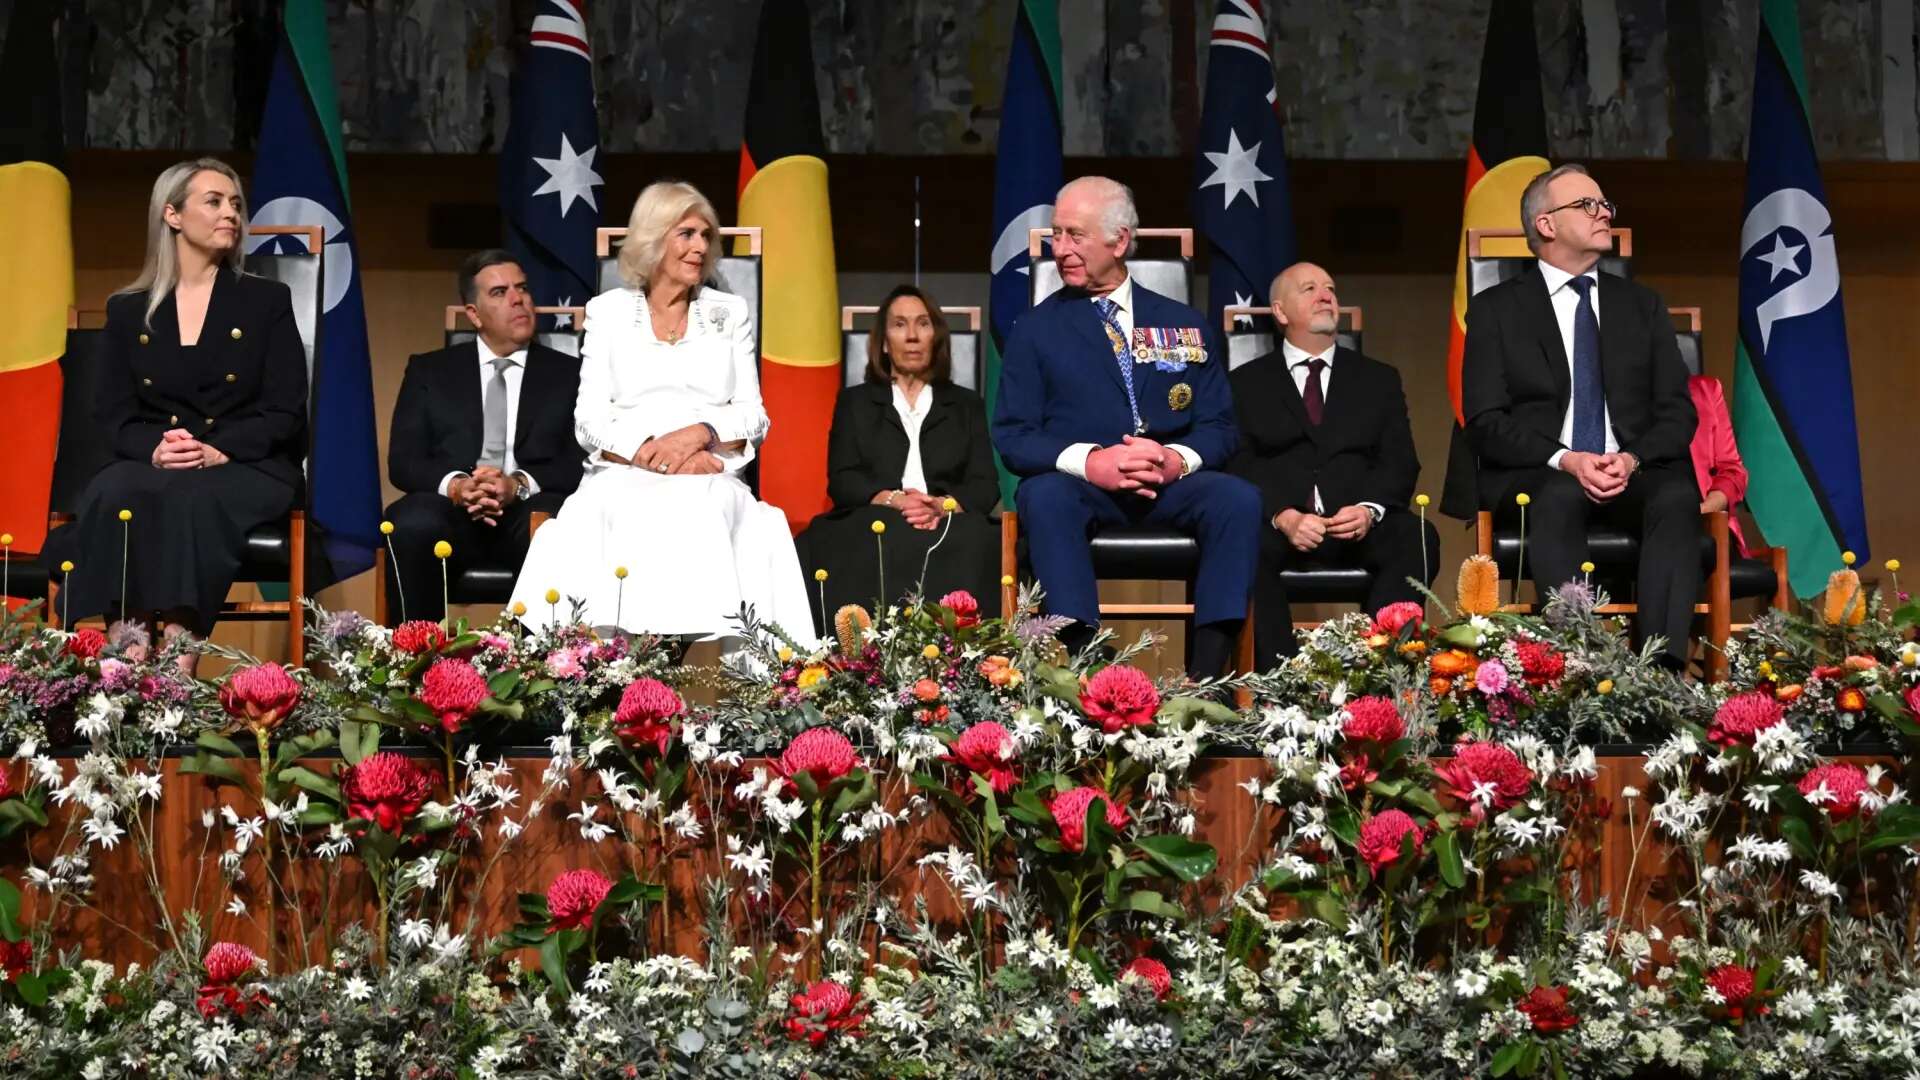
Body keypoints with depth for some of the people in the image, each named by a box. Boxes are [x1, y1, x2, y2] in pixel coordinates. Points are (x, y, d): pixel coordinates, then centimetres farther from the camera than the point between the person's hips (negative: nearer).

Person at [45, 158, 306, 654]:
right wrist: (154, 449, -16)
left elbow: (285, 411, 2)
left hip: (246, 468, -2)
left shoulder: (267, 302, 11)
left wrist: (219, 450, -15)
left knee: (193, 500, -37)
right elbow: (112, 413, 7)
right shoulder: (127, 311, 15)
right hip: (152, 465, 2)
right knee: (113, 495, -34)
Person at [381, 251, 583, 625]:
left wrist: (520, 484, -15)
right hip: (452, 508, 1)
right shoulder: (429, 371, 20)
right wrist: (455, 485, -15)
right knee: (411, 526, -35)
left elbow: (580, 462, 5)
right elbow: (402, 461, 8)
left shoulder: (569, 373, 18)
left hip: (531, 510, -1)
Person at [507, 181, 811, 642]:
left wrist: (698, 434, -12)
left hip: (710, 485, 1)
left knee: (703, 516, -37)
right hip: (622, 479, -1)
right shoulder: (608, 311, 13)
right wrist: (651, 454, -15)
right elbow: (589, 419, 4)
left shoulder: (730, 313, 17)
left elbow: (753, 417, 10)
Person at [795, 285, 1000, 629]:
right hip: (873, 523, 0)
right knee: (878, 541, -40)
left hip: (948, 526, 1)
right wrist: (893, 501, -13)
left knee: (973, 541, -38)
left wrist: (944, 506, -14)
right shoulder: (855, 402, 26)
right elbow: (841, 481, 9)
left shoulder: (967, 405, 27)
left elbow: (985, 485, 11)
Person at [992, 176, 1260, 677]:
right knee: (1042, 497, -35)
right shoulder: (1035, 330, 10)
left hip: (1169, 486, 2)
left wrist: (1178, 459, -15)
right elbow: (1012, 436, 1)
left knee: (1239, 498, -28)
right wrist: (1089, 461, -18)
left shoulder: (1185, 326, 15)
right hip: (1079, 487, -1)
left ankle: (1207, 673, -31)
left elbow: (1219, 427, 10)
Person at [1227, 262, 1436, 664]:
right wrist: (1283, 516, -17)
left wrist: (1369, 510, -12)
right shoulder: (1247, 384, 17)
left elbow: (1400, 462, 10)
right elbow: (1239, 464, 3)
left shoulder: (1379, 379, 23)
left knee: (1417, 539, -30)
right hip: (1277, 522, -2)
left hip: (1359, 525, 2)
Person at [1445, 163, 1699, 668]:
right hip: (1535, 476, -2)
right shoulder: (1497, 309, 9)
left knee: (1678, 497, -31)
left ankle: (1663, 669, -42)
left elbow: (1677, 410, 10)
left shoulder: (1642, 305, 19)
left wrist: (1633, 459, -12)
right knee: (1560, 498, -37)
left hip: (1636, 473, 2)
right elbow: (1486, 423, -1)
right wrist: (1565, 460, -17)